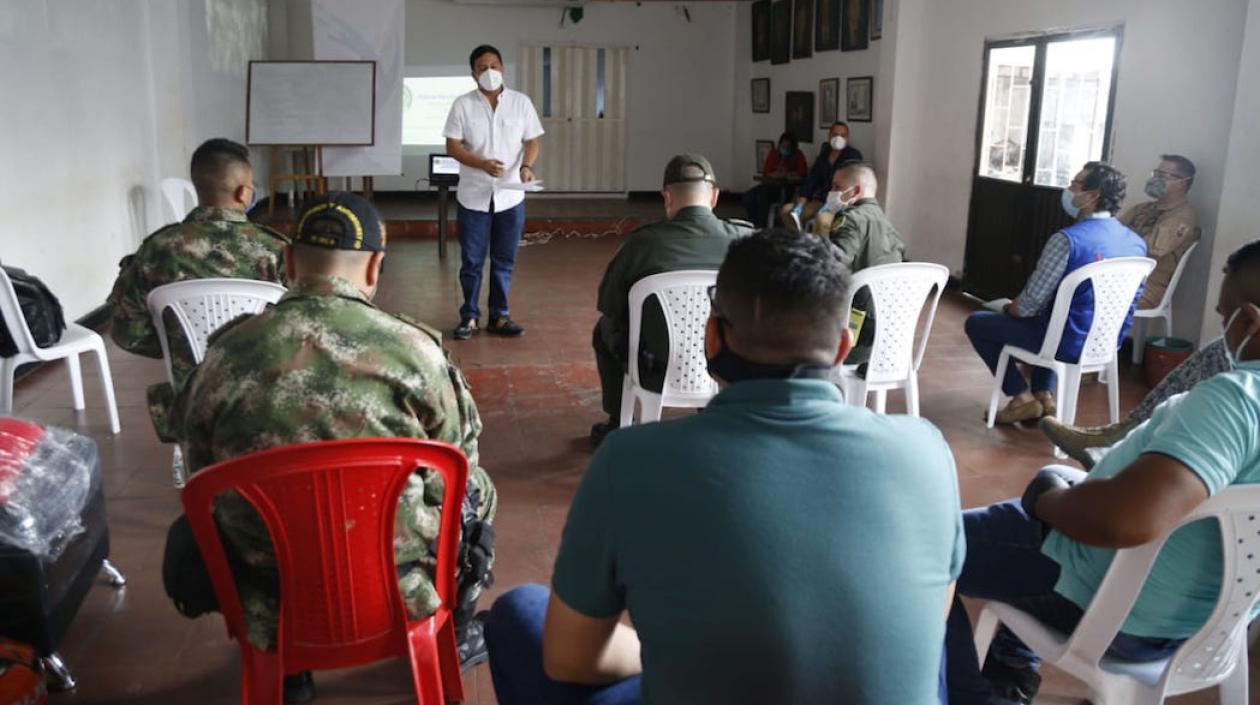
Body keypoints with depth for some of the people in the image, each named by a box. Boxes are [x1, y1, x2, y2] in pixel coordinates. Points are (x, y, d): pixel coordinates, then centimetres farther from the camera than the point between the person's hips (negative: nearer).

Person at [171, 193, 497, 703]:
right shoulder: (414, 350, -17)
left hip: (271, 610, 2)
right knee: (476, 493, 27)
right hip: (402, 595, -1)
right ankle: (451, 639, 45)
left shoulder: (222, 358, -10)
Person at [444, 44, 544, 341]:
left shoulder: (521, 102, 2)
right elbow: (452, 146, -5)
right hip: (473, 196, -1)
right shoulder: (463, 104, -1)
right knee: (472, 260, 5)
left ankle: (499, 316, 18)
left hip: (510, 196, 1)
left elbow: (532, 141, 4)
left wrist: (526, 166, -17)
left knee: (504, 260, 7)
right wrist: (483, 164, -21)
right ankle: (469, 316, 17)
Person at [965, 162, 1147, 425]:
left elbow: (1030, 304, -20)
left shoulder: (1067, 239, -23)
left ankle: (1023, 398, 9)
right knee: (1045, 317, 38)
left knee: (976, 323, 10)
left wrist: (1007, 309, 4)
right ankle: (1044, 395, 22)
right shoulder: (1136, 243, 1)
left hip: (1069, 344, -7)